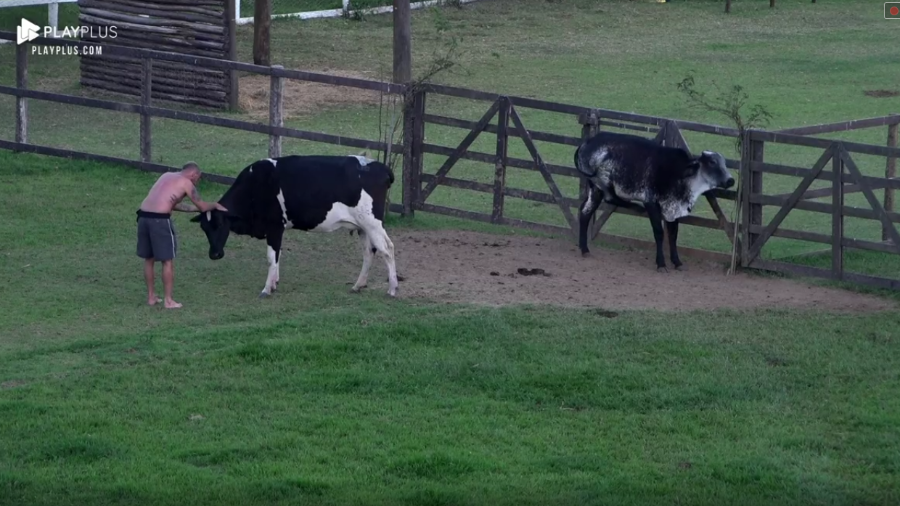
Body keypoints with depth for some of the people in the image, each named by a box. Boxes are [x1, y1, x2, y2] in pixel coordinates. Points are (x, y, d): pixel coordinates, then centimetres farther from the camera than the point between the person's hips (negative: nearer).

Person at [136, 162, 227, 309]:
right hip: (160, 219, -7)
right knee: (168, 261, 5)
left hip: (143, 216, 7)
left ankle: (151, 297, 26)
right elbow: (202, 206, 12)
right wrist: (216, 205, 31)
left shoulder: (166, 176, 25)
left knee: (149, 259, 18)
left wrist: (194, 208, 37)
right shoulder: (186, 183, 5)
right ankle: (168, 300, 8)